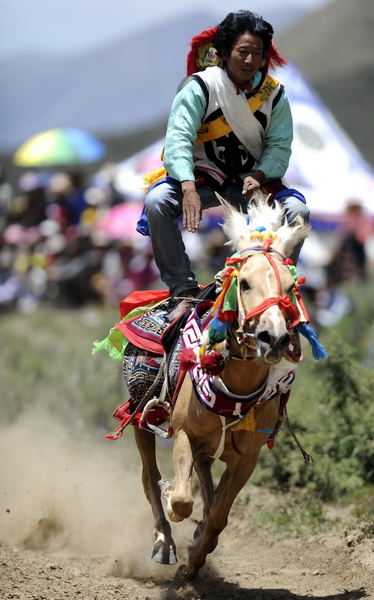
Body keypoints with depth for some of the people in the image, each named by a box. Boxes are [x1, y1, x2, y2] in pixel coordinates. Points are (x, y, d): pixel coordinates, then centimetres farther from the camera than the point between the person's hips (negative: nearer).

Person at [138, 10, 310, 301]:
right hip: (202, 176, -2)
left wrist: (258, 175, -25)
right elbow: (178, 138, -22)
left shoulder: (274, 94, -1)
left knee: (297, 210, -24)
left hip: (252, 179, 2)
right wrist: (189, 189, -39)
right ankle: (183, 287, -21)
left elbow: (279, 146, -2)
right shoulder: (201, 86, -12)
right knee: (157, 202, -30)